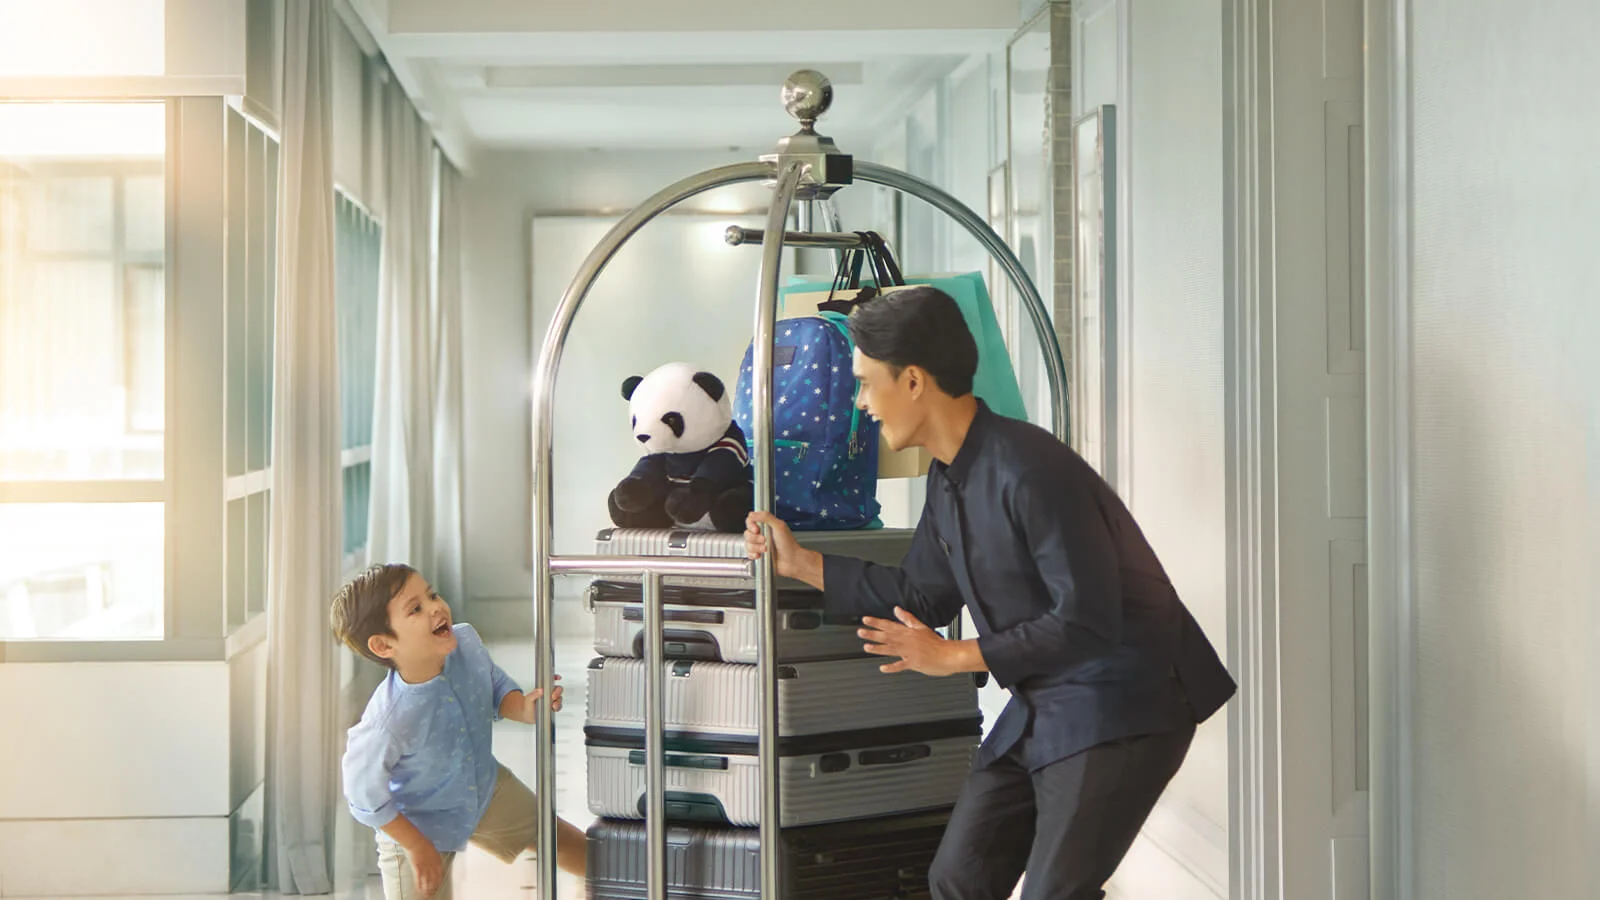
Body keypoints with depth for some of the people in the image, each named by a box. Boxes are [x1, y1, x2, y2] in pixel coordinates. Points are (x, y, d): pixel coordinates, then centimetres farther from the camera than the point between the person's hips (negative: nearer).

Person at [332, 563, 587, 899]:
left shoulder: (466, 642, -26)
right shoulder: (386, 724, -40)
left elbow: (497, 688, -3)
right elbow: (366, 798, -23)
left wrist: (523, 708, -24)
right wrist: (417, 846, -14)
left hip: (485, 786, 6)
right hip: (416, 824, -6)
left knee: (556, 838, 22)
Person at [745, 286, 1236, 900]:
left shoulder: (1030, 471, -25)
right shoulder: (948, 478, 5)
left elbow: (1088, 621, -26)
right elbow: (923, 597, 16)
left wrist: (957, 657, -19)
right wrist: (798, 562, 15)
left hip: (1122, 706, -9)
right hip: (1040, 709, 10)